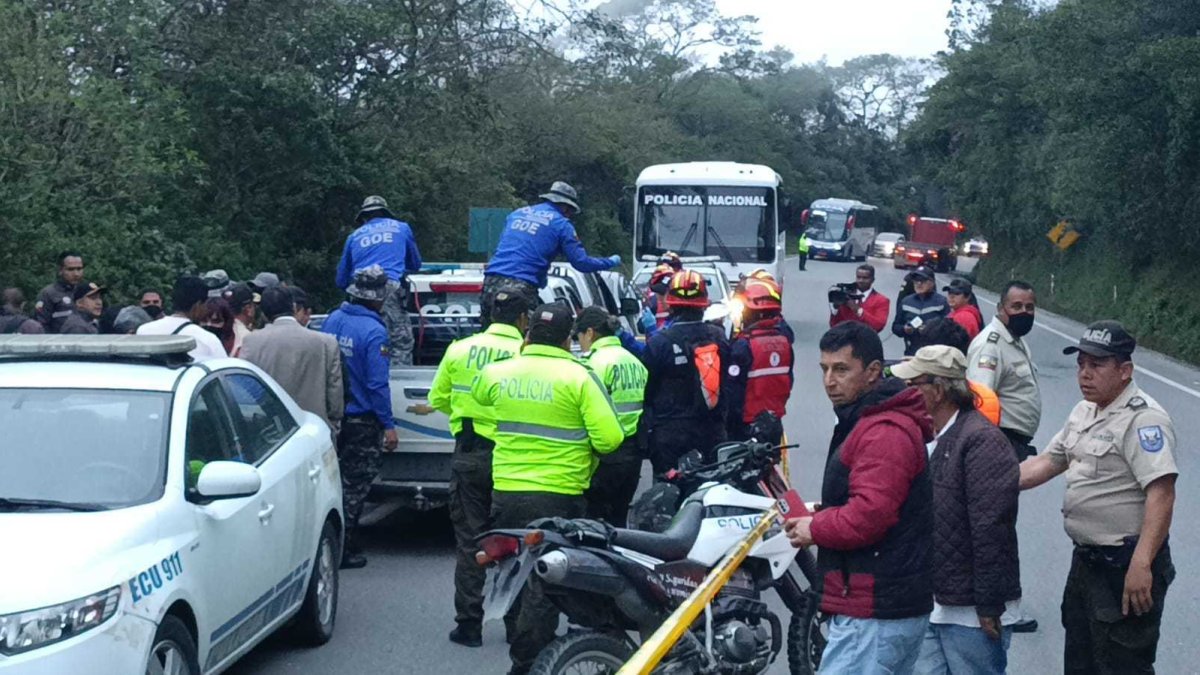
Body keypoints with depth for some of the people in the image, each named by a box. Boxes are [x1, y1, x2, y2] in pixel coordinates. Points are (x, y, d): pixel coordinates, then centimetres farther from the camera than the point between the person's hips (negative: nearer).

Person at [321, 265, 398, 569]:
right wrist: (389, 425, -15)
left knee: (337, 479, 16)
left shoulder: (332, 320, 3)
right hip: (362, 420, -6)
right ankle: (344, 549, 6)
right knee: (355, 484, 3)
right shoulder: (373, 331, -19)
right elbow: (377, 383, -20)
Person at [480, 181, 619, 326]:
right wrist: (611, 262, 20)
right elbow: (581, 263, 3)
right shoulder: (561, 224, 4)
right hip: (521, 288, -5)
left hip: (491, 282, 6)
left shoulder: (517, 213, 21)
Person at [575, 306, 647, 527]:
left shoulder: (597, 361, -11)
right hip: (633, 452, 8)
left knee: (593, 517, -4)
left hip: (606, 455, -8)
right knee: (617, 520, 14)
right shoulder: (634, 361, 15)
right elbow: (644, 405, 15)